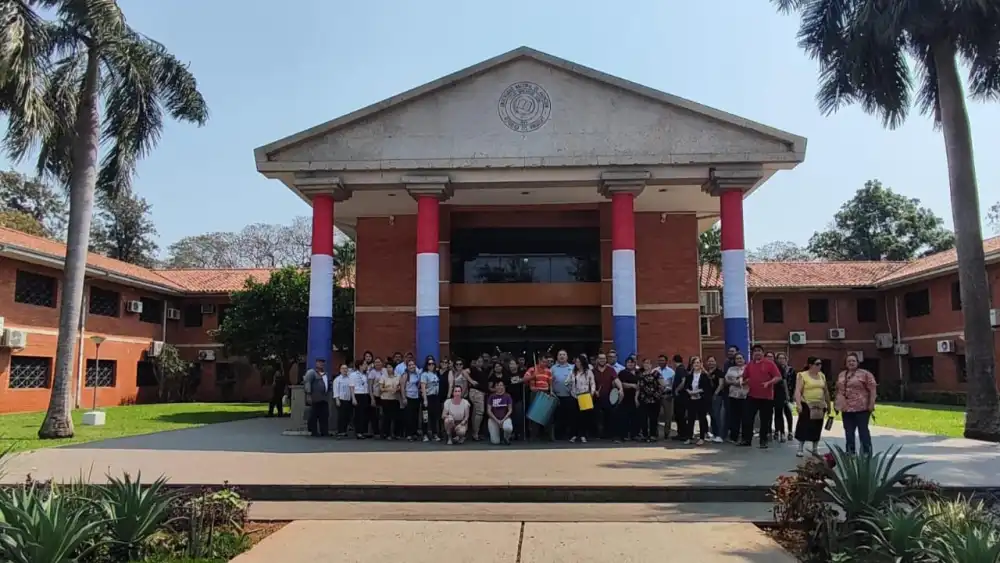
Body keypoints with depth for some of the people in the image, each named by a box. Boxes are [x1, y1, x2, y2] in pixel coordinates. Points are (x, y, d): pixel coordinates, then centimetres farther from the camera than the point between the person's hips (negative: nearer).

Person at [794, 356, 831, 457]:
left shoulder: (822, 375, 11)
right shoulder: (802, 375, -7)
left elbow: (826, 391, 18)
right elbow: (798, 391, -14)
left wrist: (828, 404, 18)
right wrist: (798, 403, -25)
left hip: (820, 405, 5)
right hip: (807, 404, -5)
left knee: (817, 427, 9)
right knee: (804, 426, -5)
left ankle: (815, 450, 19)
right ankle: (800, 449, 4)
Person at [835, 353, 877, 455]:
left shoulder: (865, 374, -4)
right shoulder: (841, 375, 15)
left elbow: (873, 389, -8)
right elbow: (838, 390, 21)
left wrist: (871, 404, -14)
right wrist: (837, 404, 18)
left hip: (861, 408, -6)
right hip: (846, 408, 6)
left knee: (863, 431, -2)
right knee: (848, 432, 9)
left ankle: (867, 453, 4)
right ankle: (850, 452, 16)